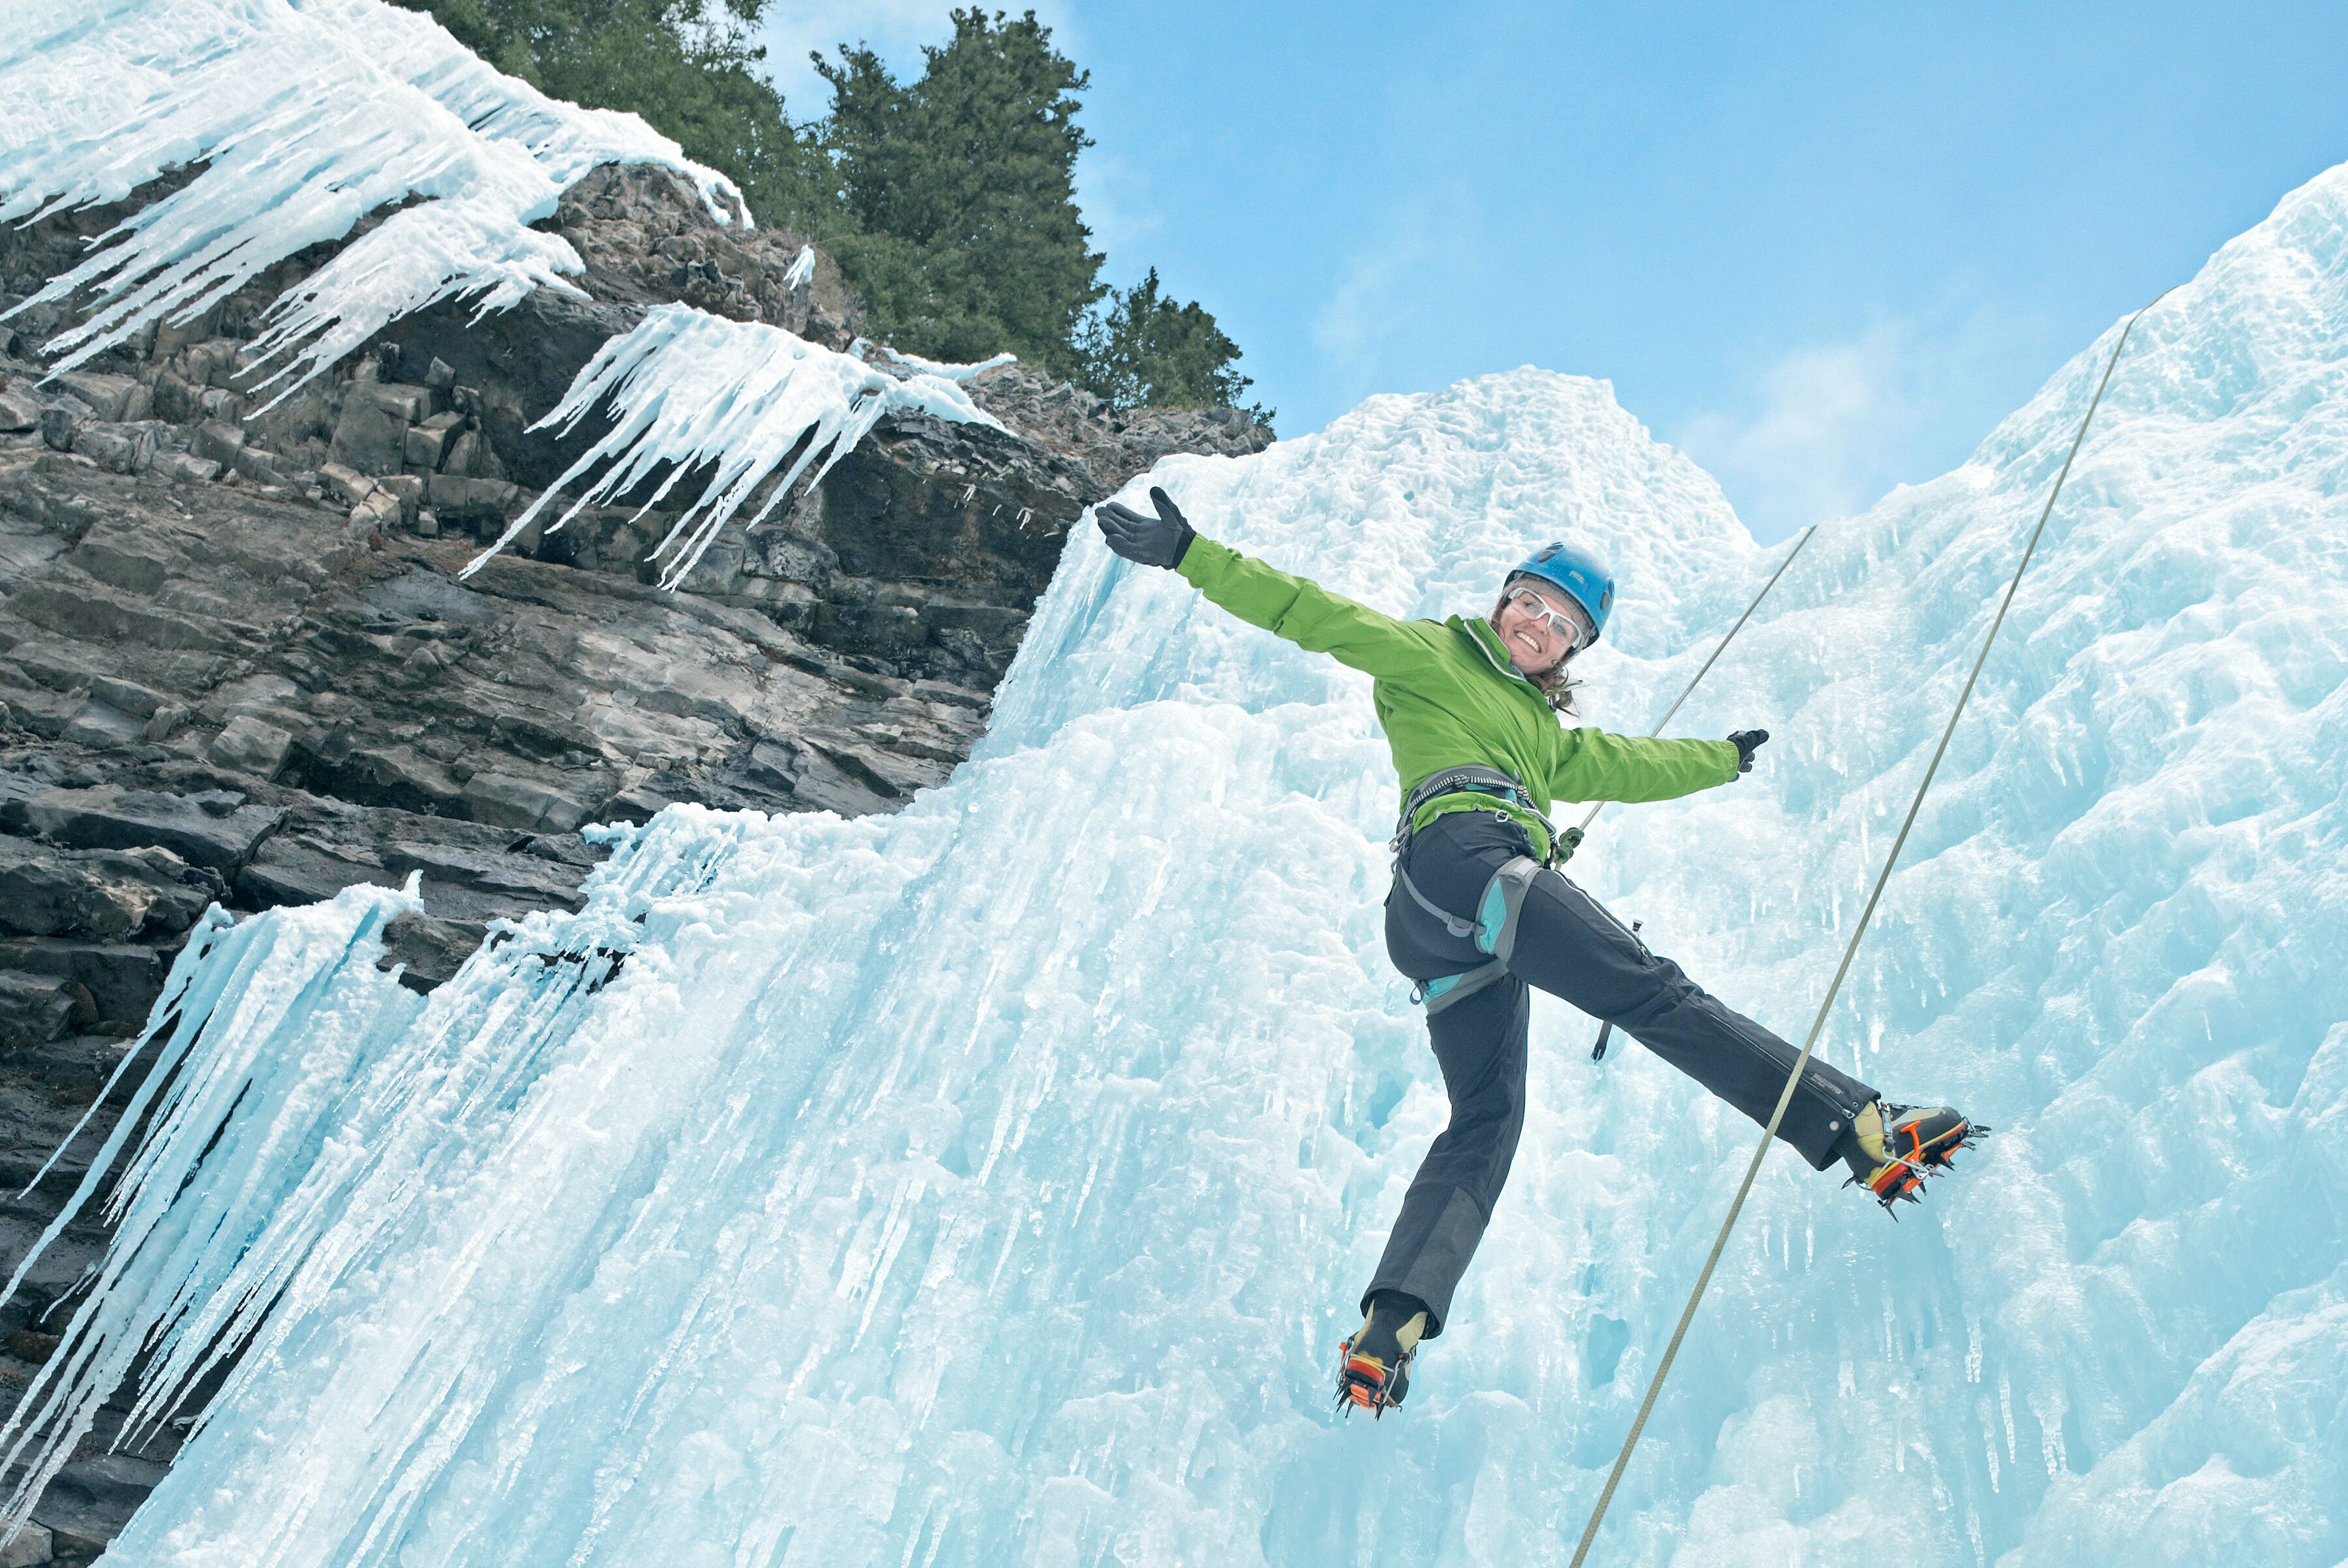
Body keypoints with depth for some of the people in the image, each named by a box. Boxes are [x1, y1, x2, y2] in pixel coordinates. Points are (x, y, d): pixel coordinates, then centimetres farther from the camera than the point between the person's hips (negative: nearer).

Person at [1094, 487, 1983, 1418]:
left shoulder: (1547, 731, 38)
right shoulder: (1430, 654, 17)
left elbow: (1627, 766, 48)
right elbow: (1311, 614, 11)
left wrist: (1725, 759, 58)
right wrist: (1192, 556, 4)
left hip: (1450, 934, 9)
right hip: (1464, 854, -9)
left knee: (1485, 1121, 0)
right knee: (1655, 995, -16)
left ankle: (1391, 1327, -8)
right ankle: (1850, 1126, -20)